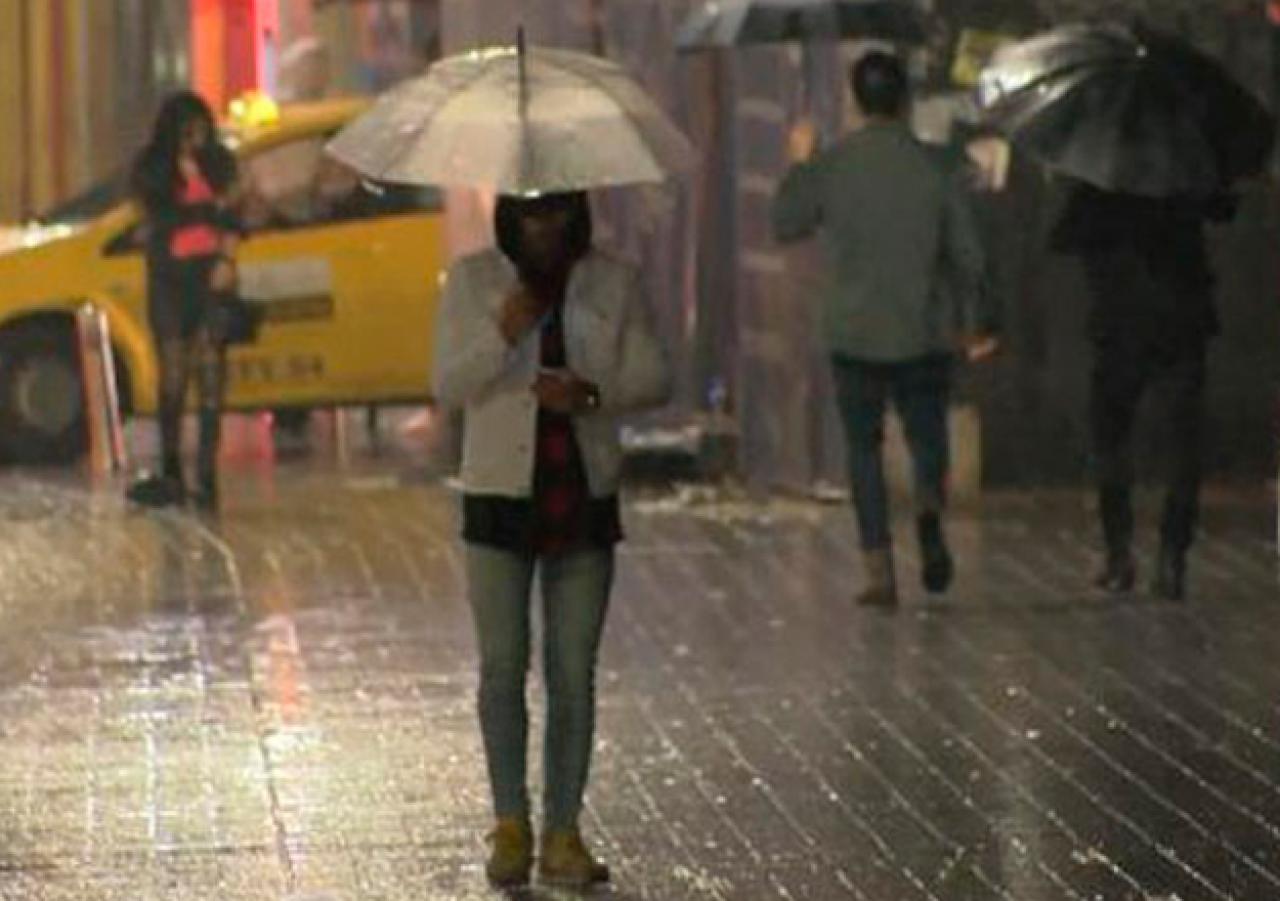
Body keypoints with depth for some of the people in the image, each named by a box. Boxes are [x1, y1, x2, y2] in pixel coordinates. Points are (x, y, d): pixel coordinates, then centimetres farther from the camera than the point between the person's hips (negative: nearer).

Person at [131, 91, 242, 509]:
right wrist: (210, 208, -7)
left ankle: (207, 475, -7)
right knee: (173, 372, -3)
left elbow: (232, 217, 8)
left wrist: (227, 260, -7)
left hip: (211, 274, 1)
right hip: (169, 276, -1)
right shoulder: (151, 169, 3)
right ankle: (171, 467, 8)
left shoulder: (218, 162, 9)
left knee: (211, 373, -6)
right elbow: (158, 217, -8)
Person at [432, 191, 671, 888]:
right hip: (501, 495, -1)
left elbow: (654, 378, 4)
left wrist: (593, 393, -15)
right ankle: (510, 827, 8)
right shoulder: (474, 280, 2)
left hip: (584, 497, 1)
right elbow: (447, 386, -2)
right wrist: (503, 334, -19)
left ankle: (563, 833, 5)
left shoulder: (613, 283, 4)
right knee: (503, 666, -1)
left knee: (574, 672, 2)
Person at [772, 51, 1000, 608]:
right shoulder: (937, 167, -5)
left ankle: (879, 571, 1)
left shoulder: (828, 167, -6)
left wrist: (798, 164, 22)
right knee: (928, 436, 15)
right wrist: (978, 323, 11)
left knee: (864, 448, 9)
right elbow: (966, 254, -1)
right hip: (924, 332, 0)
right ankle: (930, 511, -17)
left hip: (853, 333, 0)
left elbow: (785, 226, 8)